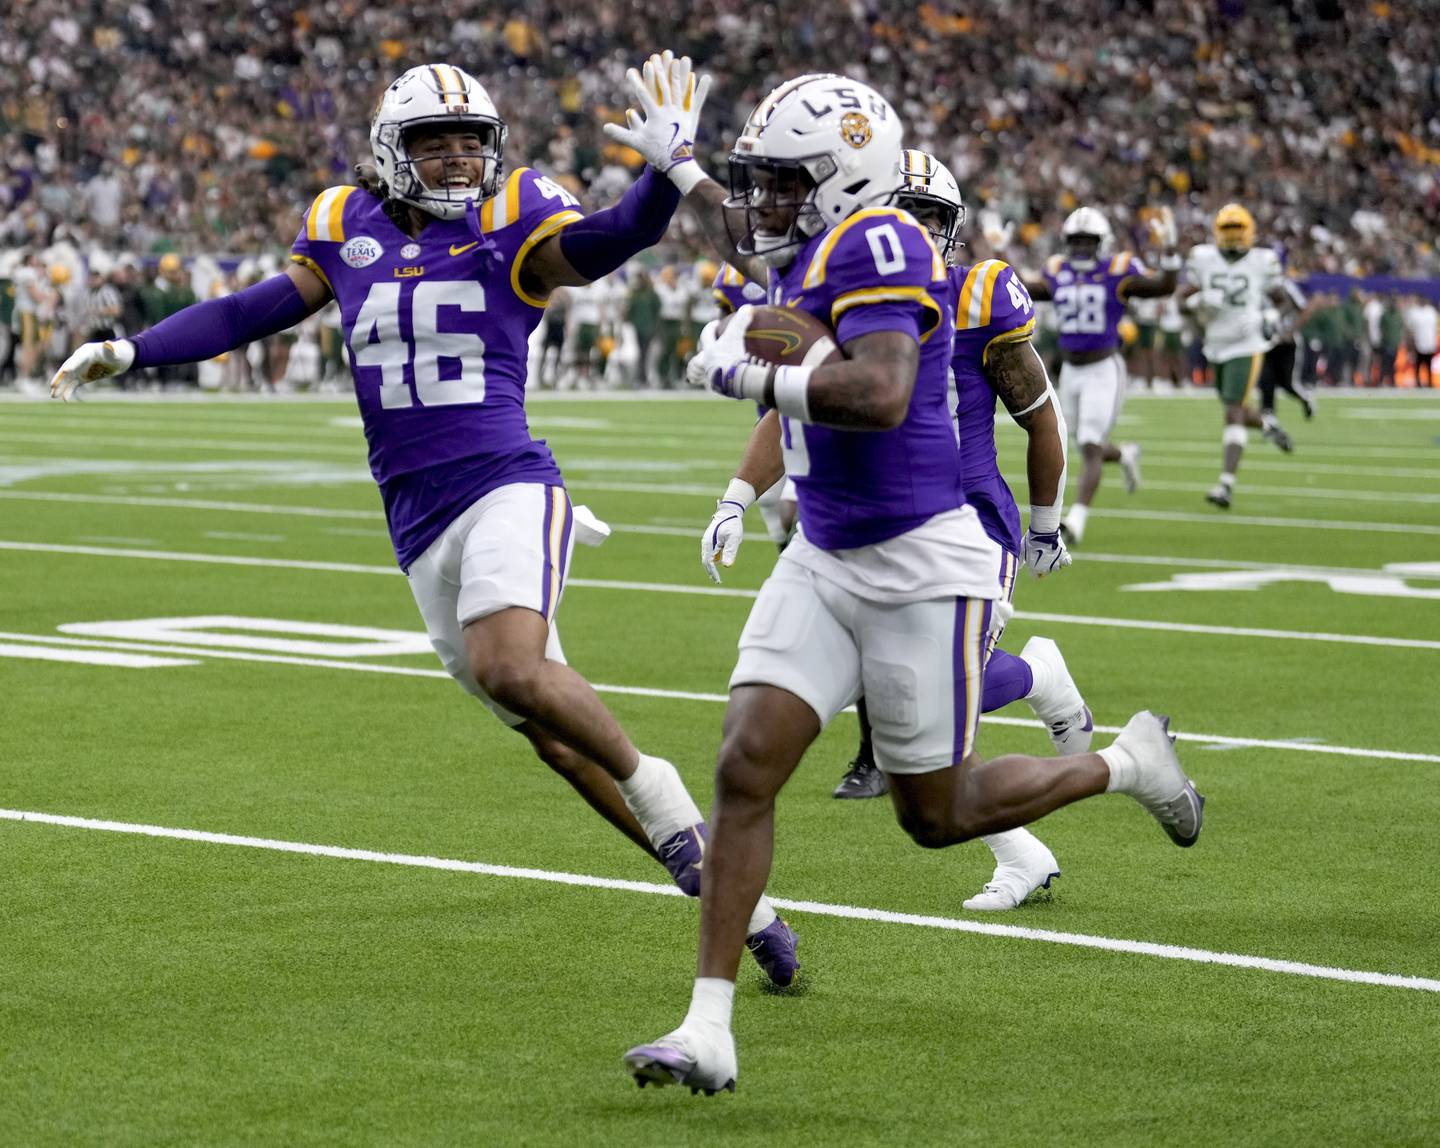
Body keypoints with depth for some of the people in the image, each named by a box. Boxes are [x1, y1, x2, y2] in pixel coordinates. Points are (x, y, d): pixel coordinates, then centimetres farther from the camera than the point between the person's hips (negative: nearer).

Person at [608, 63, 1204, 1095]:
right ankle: (709, 1031, -6)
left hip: (923, 569, -8)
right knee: (747, 768, -6)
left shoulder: (876, 244, -19)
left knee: (938, 816, 6)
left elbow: (880, 394, -34)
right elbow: (744, 242, 36)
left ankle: (1128, 765, 31)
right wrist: (677, 165, 46)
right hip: (824, 564, 8)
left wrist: (751, 377, -22)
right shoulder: (812, 255, 9)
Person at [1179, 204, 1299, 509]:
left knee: (1233, 412, -14)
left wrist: (1262, 318, -17)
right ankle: (1268, 424, 49)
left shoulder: (1262, 261, -5)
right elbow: (1184, 298, 1)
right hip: (1217, 346, 4)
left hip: (1246, 347, -4)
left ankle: (1226, 483, -17)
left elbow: (1284, 303, 3)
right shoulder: (1203, 258, 1)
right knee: (1236, 412, 16)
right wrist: (1202, 300, -21)